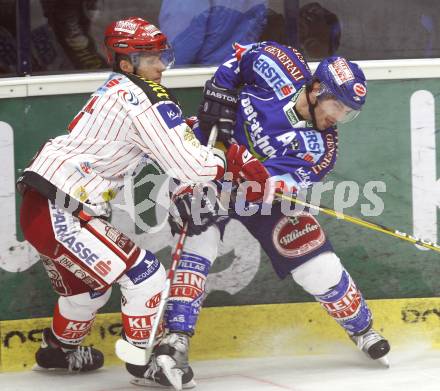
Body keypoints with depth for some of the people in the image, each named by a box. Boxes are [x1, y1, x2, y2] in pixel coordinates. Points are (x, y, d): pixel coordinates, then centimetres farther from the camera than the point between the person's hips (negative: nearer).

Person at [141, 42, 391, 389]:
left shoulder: (320, 147, -21)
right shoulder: (283, 69, -23)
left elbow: (274, 183, -31)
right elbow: (240, 55, -3)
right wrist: (220, 92, -15)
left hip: (260, 192, 2)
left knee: (320, 267, -3)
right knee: (198, 247, -23)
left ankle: (363, 331, 21)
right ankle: (175, 341, -23)